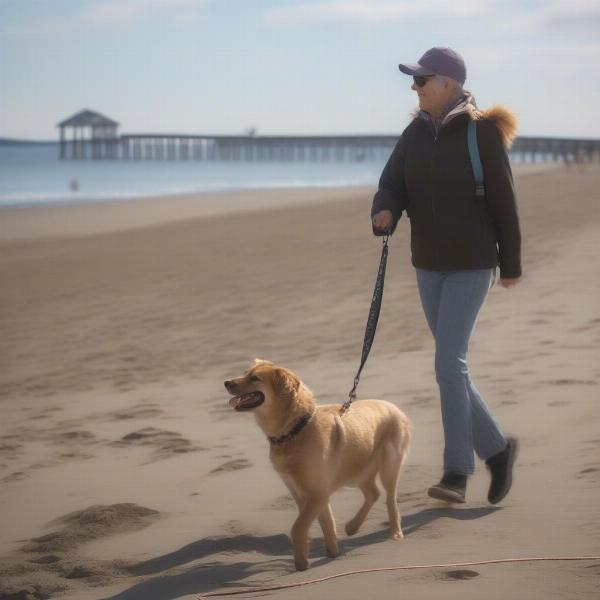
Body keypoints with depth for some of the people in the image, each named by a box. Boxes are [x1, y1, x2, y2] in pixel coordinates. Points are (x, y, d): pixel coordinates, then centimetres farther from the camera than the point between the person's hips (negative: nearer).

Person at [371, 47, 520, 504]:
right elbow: (393, 185, -1)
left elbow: (504, 202, -8)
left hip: (472, 265, -7)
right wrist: (384, 212, -25)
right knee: (453, 365, 11)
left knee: (449, 364, -14)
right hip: (429, 264, 7)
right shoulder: (416, 134, 5)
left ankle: (457, 474, -8)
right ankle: (496, 449, 27)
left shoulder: (482, 133, -12)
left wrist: (511, 265, -4)